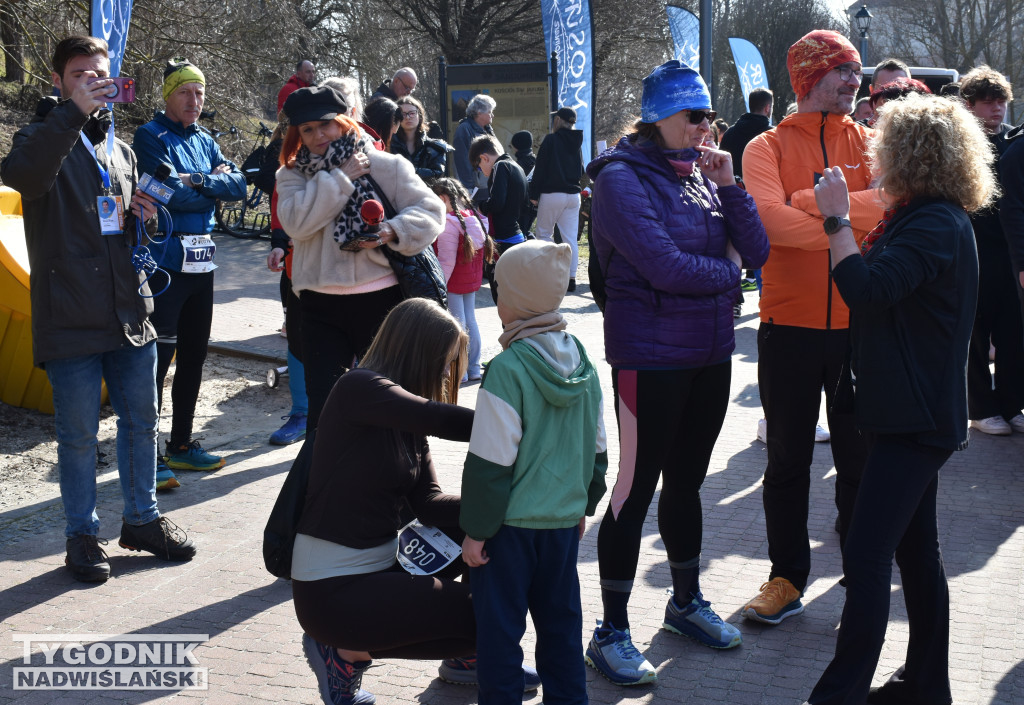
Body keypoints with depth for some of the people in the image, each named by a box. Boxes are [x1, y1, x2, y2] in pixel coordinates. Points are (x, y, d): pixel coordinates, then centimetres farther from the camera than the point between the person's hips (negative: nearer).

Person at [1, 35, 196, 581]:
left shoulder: (120, 150, 16)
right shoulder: (45, 136, -3)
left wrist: (140, 216, 2)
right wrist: (73, 112, -34)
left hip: (129, 312, 6)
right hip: (70, 321, -6)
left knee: (141, 421, 13)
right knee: (78, 434, 3)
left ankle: (141, 519, 29)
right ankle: (81, 535, 18)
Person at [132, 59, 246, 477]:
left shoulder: (205, 141, 16)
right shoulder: (152, 137, -4)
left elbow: (238, 186, 4)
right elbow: (172, 192, -17)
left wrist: (199, 182, -12)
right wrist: (216, 186, -3)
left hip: (201, 261, 8)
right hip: (165, 260, -8)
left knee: (193, 356, 13)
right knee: (157, 357, -8)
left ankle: (181, 446, 25)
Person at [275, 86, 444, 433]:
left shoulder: (386, 166, 1)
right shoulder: (293, 175, 7)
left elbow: (431, 209, -2)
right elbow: (295, 222, -12)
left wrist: (394, 229, -21)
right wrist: (341, 177, -12)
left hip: (381, 300, -1)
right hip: (321, 305, 1)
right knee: (322, 402, 1)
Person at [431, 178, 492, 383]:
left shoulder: (448, 223, -20)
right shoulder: (476, 218, 4)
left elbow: (447, 262, -22)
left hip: (454, 282, -8)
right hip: (472, 280, 8)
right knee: (470, 321, 15)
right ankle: (474, 369, 21)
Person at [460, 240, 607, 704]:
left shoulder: (507, 369, -19)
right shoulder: (583, 365, 3)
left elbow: (490, 462, -18)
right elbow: (597, 448, 12)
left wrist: (476, 529, -10)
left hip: (511, 525, -7)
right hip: (565, 518, 7)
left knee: (499, 625, 6)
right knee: (560, 617, 18)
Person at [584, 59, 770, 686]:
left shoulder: (704, 175, 9)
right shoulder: (623, 178, -11)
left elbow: (757, 251, 3)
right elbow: (663, 265, -21)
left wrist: (728, 186, -8)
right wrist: (728, 273, -6)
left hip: (710, 352, 6)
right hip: (650, 356, -6)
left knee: (687, 481, 18)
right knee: (637, 486, -1)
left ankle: (687, 602, 35)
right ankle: (612, 632, 9)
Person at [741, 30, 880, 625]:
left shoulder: (872, 143, 6)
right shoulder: (769, 147, -1)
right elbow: (772, 220, -18)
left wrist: (811, 202, -18)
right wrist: (853, 218, -15)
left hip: (859, 324, 1)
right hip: (790, 325, -1)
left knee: (860, 454, 11)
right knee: (787, 459, 9)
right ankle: (788, 577, 22)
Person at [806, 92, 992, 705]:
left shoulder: (937, 226, -18)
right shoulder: (922, 217, 15)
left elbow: (866, 289, -28)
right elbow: (888, 290, 18)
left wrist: (836, 219, -18)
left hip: (918, 417, -11)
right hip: (916, 410, 11)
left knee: (867, 556, -11)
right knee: (915, 548, 17)